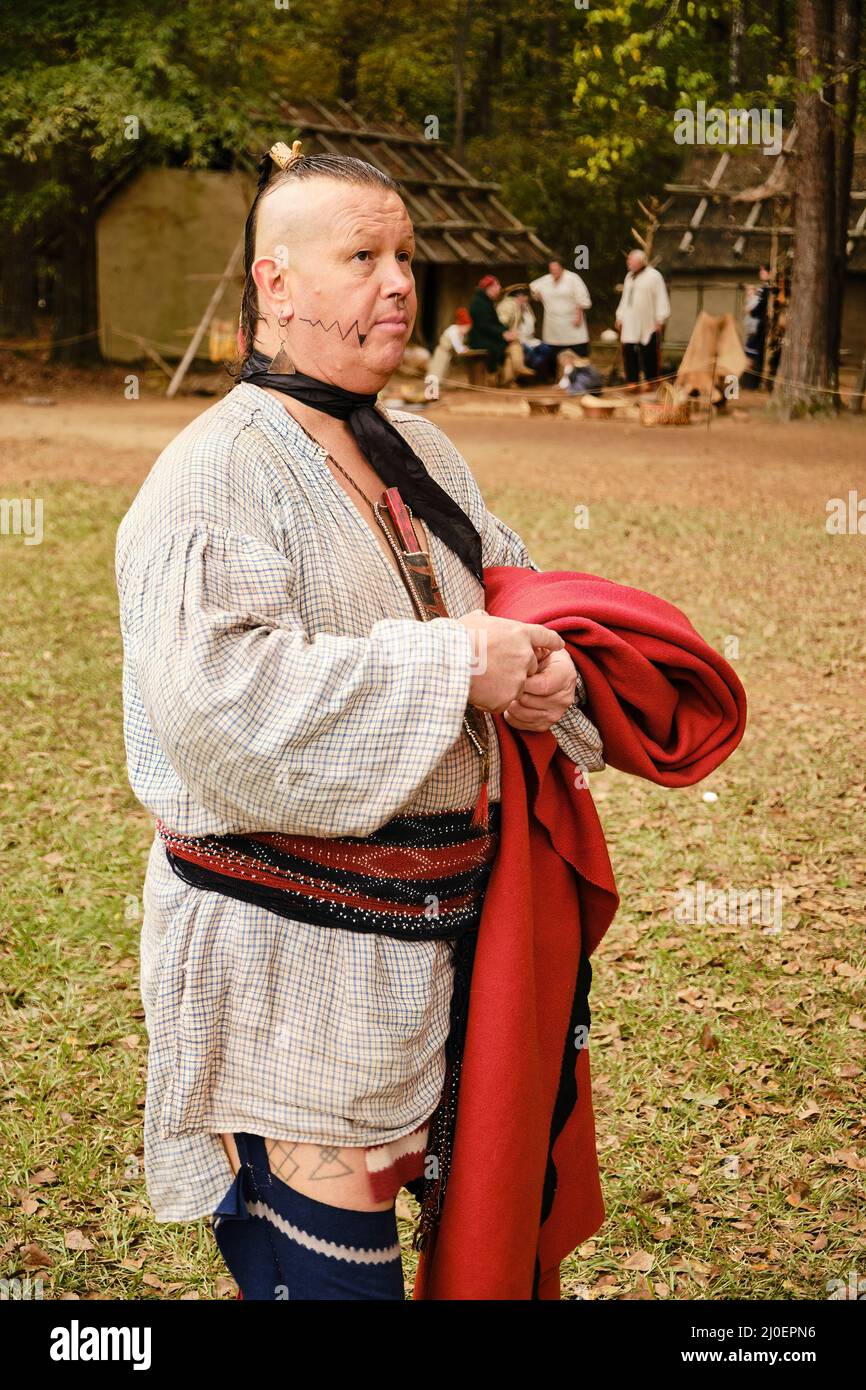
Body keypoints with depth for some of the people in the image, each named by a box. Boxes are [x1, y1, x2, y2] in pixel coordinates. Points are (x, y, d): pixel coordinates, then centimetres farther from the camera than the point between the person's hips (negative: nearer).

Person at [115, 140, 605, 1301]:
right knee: (323, 1258, 0)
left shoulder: (419, 452, 11)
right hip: (288, 959, -8)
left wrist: (546, 663, -3)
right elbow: (216, 691, -28)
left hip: (426, 935, 8)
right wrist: (454, 664, -24)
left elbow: (511, 584, 22)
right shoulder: (216, 472, -15)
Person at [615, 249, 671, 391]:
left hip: (647, 324, -6)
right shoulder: (629, 277, 18)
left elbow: (661, 299, -8)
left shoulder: (654, 276, -6)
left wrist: (660, 319, -12)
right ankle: (632, 381, 7)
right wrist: (620, 317, 19)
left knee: (647, 353, -2)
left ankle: (649, 382, 8)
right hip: (630, 324, 6)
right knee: (629, 352, 0)